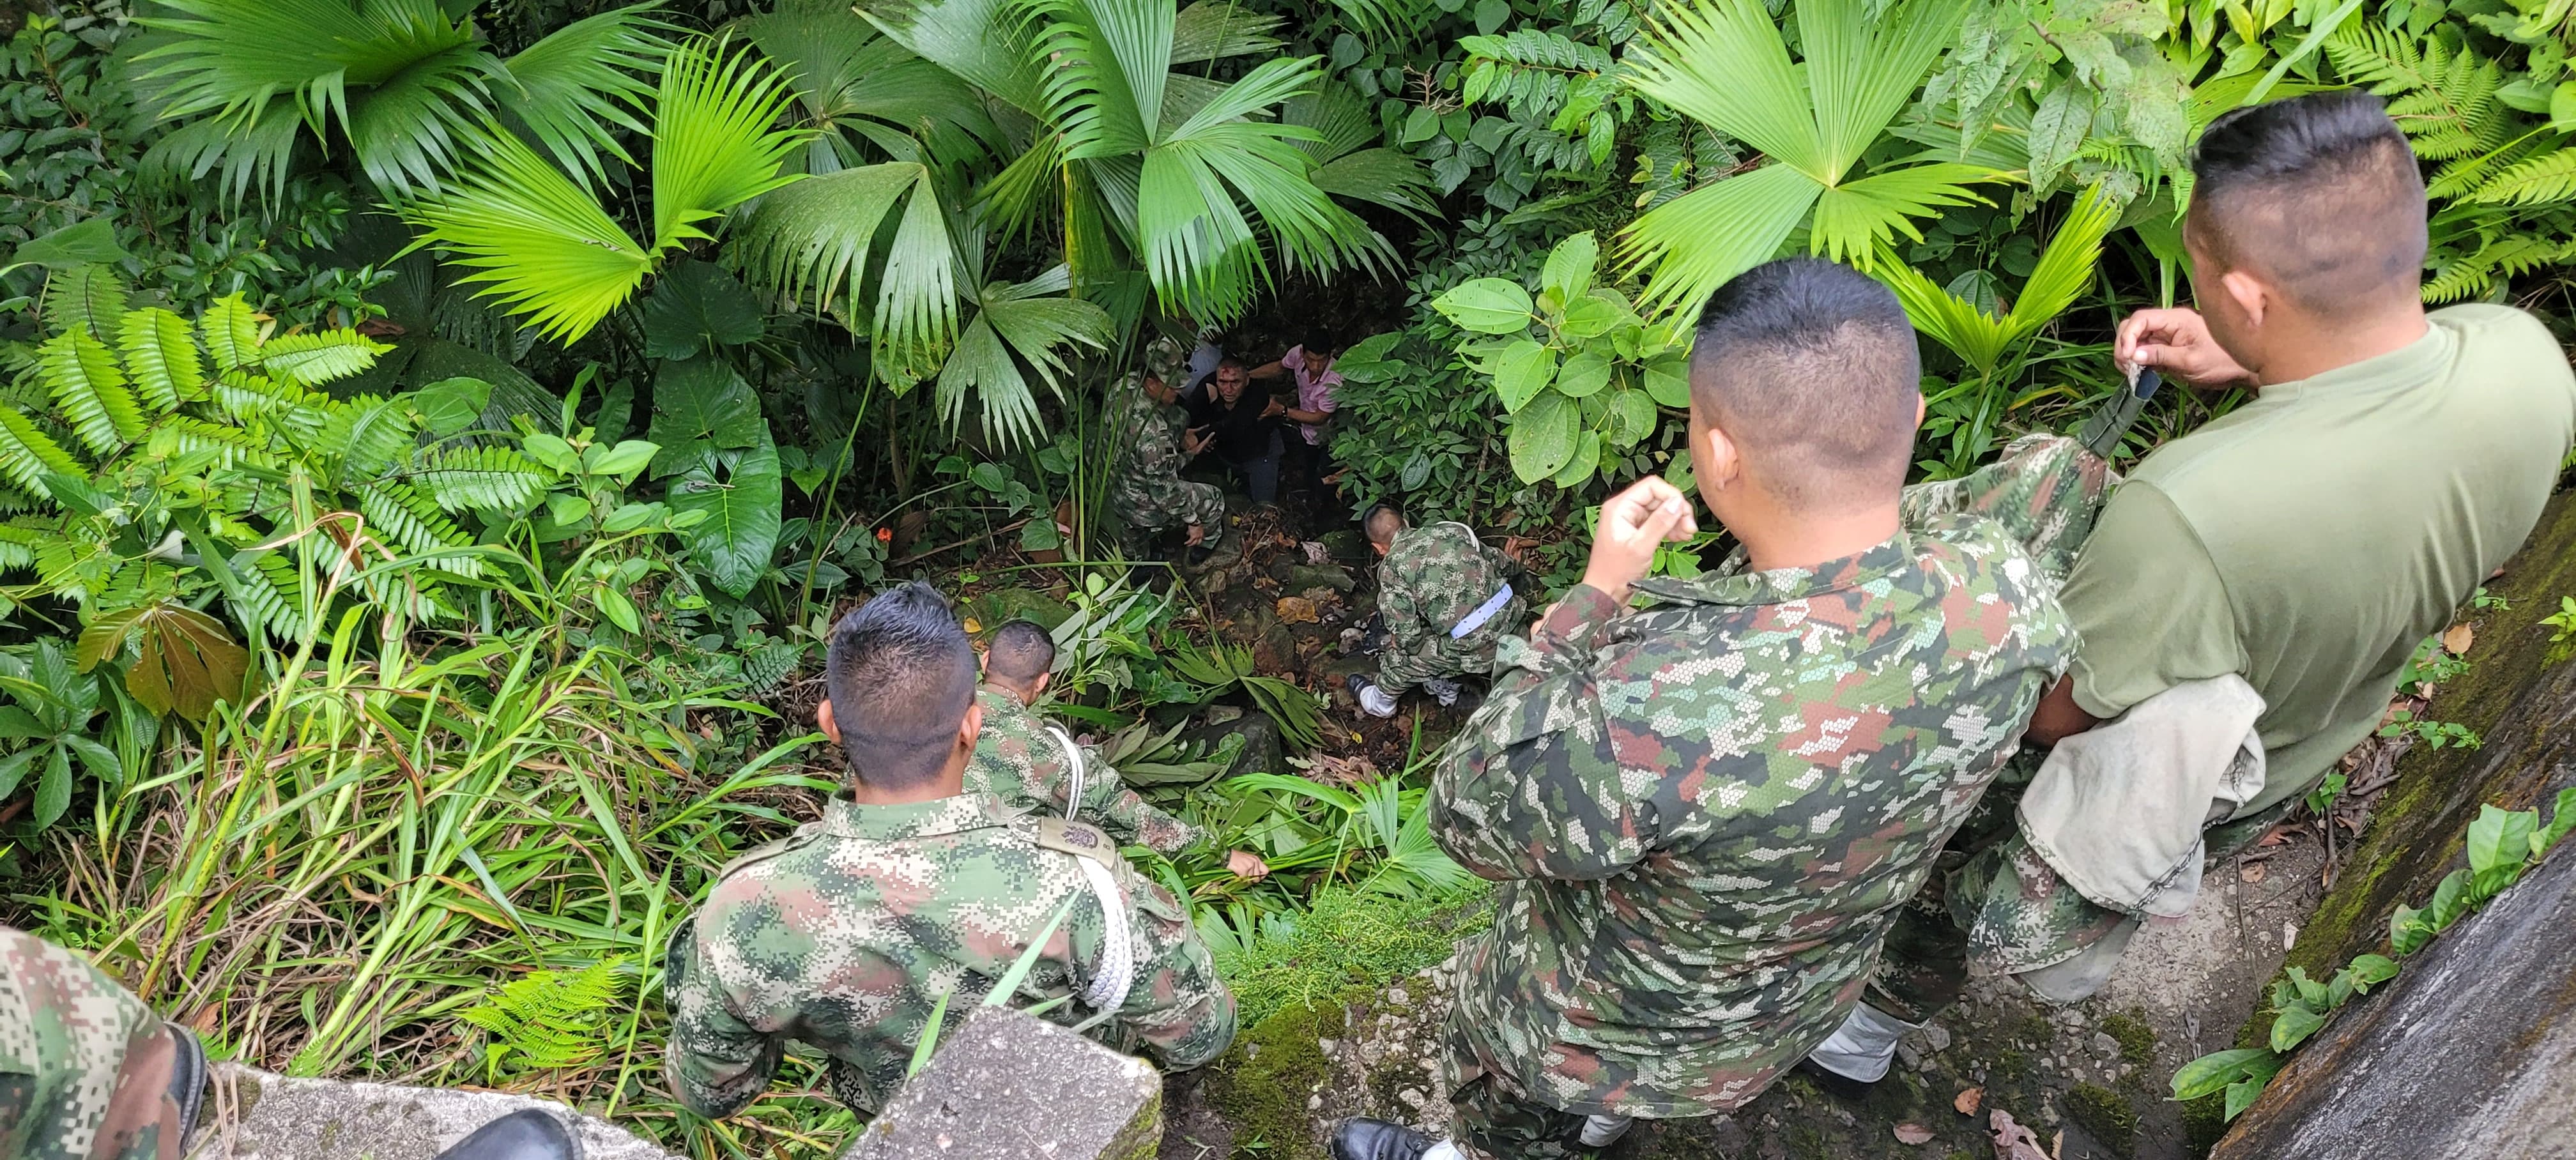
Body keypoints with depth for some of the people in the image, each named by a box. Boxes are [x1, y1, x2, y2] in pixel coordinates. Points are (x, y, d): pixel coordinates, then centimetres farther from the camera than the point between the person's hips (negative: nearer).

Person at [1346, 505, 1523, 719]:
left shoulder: (1391, 568, -5)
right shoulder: (1450, 529, 11)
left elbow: (1407, 635, -9)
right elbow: (1501, 565, 18)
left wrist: (1400, 643, 13)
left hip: (1476, 647, -6)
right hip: (1511, 615, 6)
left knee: (1399, 655, 19)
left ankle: (1380, 702, 46)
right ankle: (1445, 687, 49)